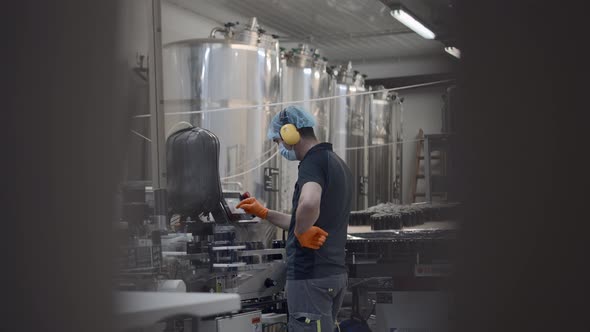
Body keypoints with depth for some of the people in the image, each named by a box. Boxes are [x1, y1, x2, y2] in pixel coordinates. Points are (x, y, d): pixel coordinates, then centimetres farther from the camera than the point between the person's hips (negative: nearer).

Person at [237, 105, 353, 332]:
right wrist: (264, 213, 27)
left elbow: (309, 203, -37)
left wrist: (301, 232, -19)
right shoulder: (338, 163, 18)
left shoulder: (313, 161, -14)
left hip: (311, 277, -10)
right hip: (335, 272, 10)